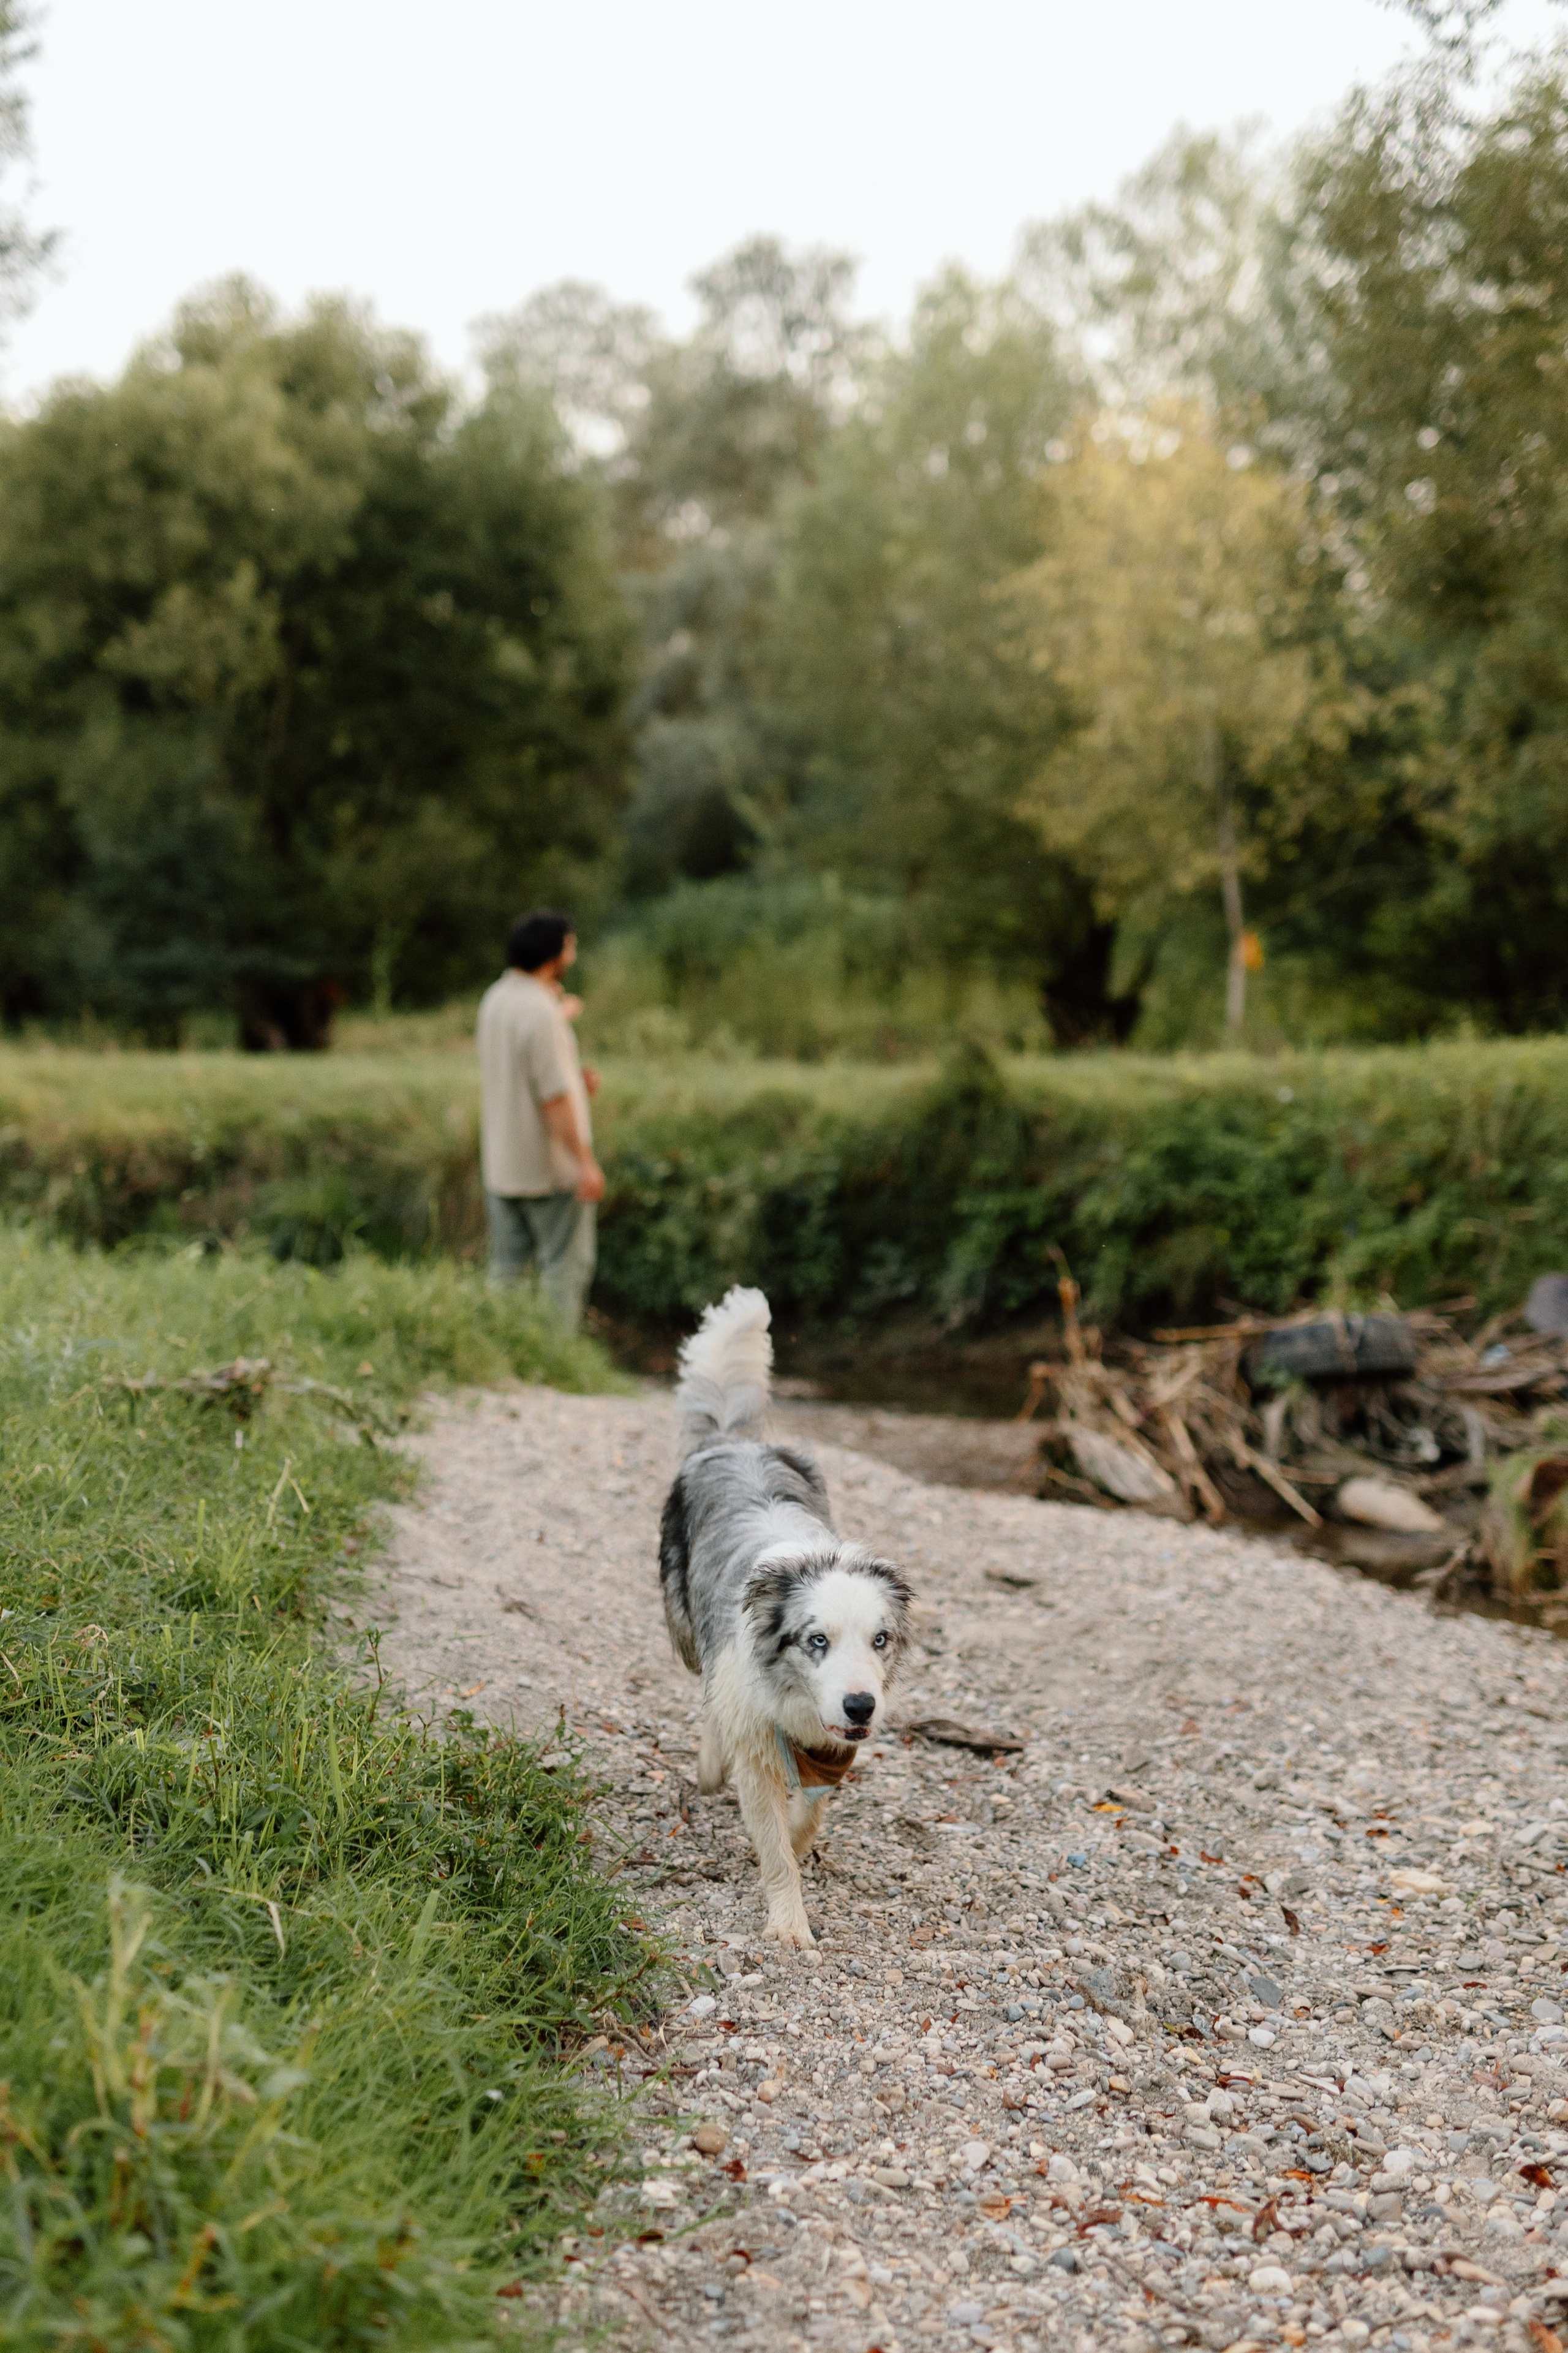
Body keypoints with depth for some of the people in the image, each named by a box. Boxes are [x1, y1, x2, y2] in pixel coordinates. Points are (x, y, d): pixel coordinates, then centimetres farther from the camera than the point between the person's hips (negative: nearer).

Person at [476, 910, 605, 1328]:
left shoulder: (495, 999, 6)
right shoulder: (541, 1014, -22)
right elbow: (555, 1098, -23)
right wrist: (586, 1163, -19)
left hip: (501, 1163, 8)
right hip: (550, 1167, -8)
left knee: (506, 1266, 11)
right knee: (566, 1266, 2)